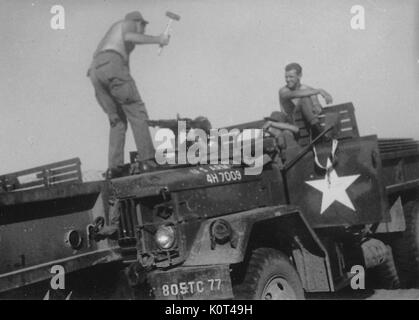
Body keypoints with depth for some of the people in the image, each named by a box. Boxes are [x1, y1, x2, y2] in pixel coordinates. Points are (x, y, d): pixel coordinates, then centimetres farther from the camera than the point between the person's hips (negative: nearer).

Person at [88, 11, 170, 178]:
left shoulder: (110, 37, 41)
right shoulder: (128, 23, 18)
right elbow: (128, 37, -7)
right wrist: (157, 39, -3)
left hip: (95, 72, 7)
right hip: (111, 64, -7)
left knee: (117, 120, 8)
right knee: (136, 111, -7)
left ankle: (114, 166, -6)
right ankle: (147, 157, -20)